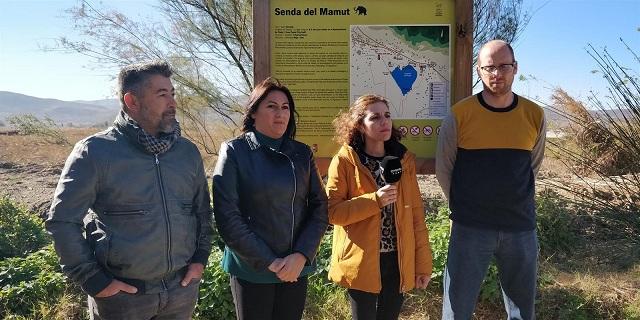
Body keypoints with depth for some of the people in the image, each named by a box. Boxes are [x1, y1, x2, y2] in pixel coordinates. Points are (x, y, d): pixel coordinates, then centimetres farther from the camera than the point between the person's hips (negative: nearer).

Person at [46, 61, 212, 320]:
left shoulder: (188, 151, 3)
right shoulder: (95, 151, -10)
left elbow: (203, 210, 14)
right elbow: (62, 221, -8)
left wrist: (200, 258, 5)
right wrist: (93, 281, -10)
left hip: (183, 287, 4)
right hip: (122, 292, -4)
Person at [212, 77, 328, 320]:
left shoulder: (302, 153, 5)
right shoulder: (235, 151, -6)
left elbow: (319, 207, 3)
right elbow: (227, 216, -11)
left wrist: (302, 255, -11)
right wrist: (269, 261, -13)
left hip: (297, 268, 3)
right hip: (251, 270, -3)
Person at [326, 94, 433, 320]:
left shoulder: (404, 159, 4)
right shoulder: (344, 161, -8)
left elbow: (416, 213, 4)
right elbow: (332, 212, -11)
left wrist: (423, 262, 3)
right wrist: (374, 201, -22)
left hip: (398, 260, 4)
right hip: (361, 261, -3)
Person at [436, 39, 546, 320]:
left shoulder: (534, 115, -1)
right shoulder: (460, 115, -9)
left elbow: (533, 166, 13)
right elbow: (443, 169, 1)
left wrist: (513, 201, 13)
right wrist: (463, 206, 6)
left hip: (521, 228, 3)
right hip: (470, 228, -2)